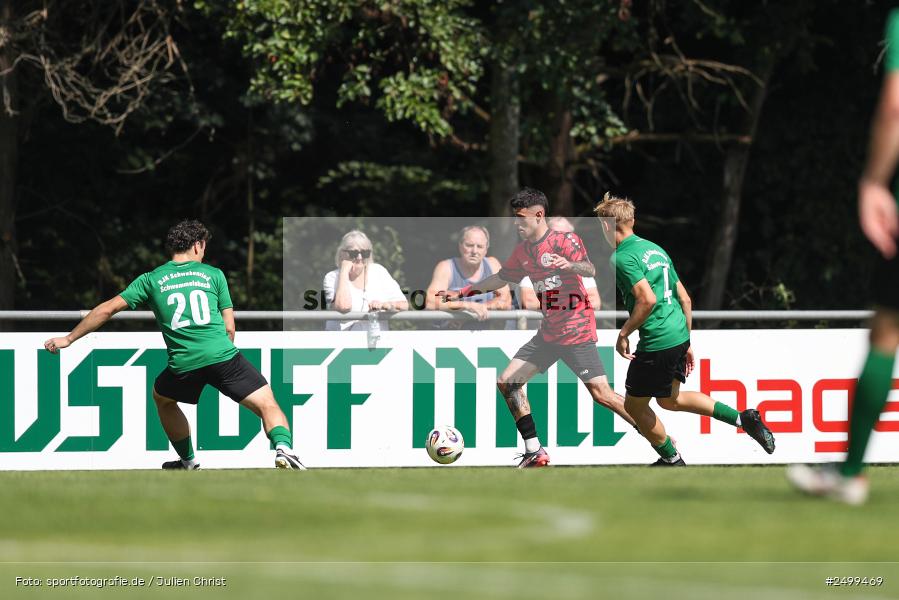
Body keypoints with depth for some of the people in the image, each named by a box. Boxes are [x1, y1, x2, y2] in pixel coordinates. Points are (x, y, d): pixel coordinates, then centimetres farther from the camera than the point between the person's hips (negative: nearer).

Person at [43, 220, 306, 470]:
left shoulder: (151, 280, 15)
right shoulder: (213, 274, 13)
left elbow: (107, 309, 15)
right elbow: (229, 328, 11)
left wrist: (69, 339, 24)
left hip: (184, 363, 1)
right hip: (223, 355, -1)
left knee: (161, 397, 32)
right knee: (267, 404, 3)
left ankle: (188, 460, 36)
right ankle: (283, 447, -25)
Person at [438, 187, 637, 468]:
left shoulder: (565, 241, -12)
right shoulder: (523, 251, 12)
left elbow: (590, 270, -28)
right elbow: (501, 278, 27)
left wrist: (570, 265, -49)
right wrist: (461, 293, 29)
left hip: (577, 332, -8)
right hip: (548, 334, 8)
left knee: (602, 394, -13)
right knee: (507, 381, 2)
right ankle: (534, 452, 6)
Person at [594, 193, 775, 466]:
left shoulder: (622, 258, -12)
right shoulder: (655, 249, 15)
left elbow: (647, 299, -26)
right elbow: (685, 299, 17)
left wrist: (623, 334, -14)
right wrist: (687, 344, 23)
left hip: (656, 342, -9)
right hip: (680, 336, 9)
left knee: (634, 405, 11)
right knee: (669, 399, 25)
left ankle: (672, 460, 20)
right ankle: (742, 418, 15)